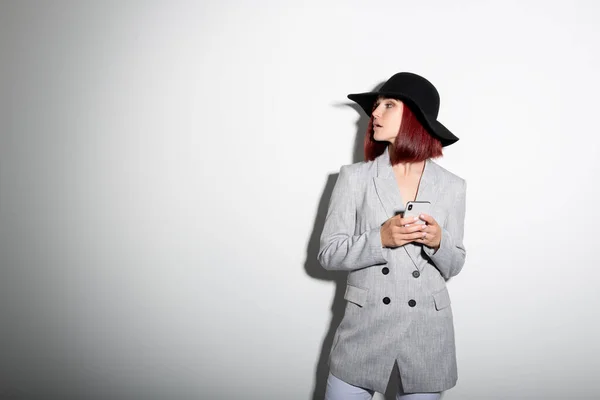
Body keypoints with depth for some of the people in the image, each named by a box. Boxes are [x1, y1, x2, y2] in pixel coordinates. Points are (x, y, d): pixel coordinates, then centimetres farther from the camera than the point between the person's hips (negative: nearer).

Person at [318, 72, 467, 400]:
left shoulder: (452, 186, 0)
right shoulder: (355, 178, -4)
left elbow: (453, 266, 6)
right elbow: (328, 254, -5)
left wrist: (438, 242, -15)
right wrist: (380, 239, -20)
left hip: (428, 332, 2)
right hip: (365, 326, -1)